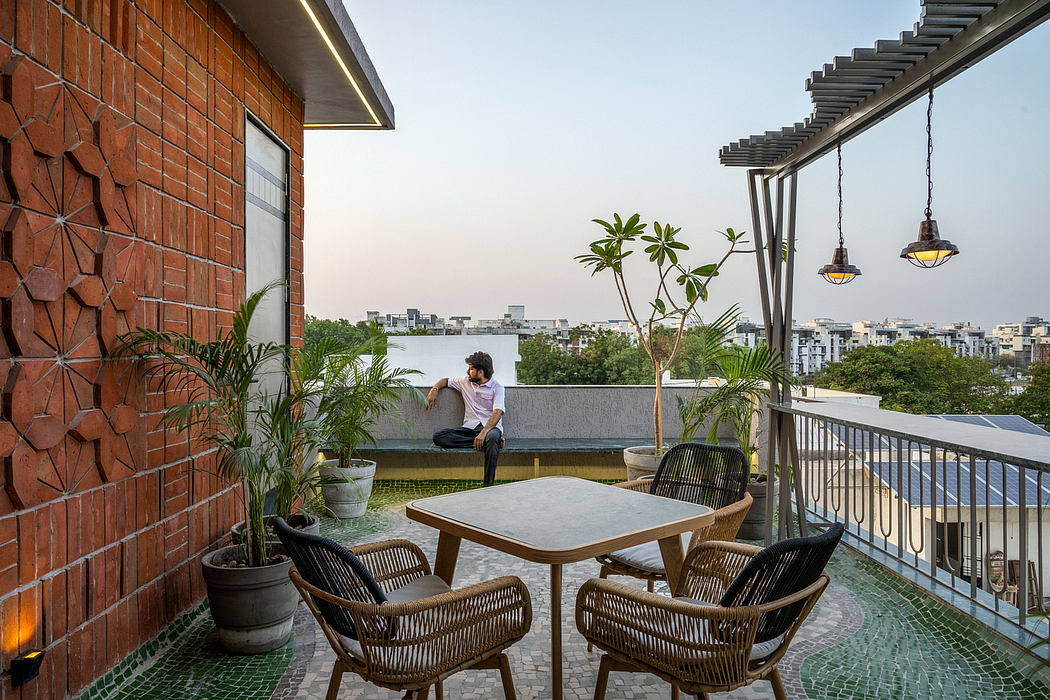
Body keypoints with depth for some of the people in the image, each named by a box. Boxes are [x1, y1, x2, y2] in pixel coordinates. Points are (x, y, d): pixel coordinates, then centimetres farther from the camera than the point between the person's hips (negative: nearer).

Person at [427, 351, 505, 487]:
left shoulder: (496, 387, -1)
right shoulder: (465, 382, 16)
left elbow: (497, 413, -15)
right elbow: (446, 381, 33)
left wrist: (484, 432, -31)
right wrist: (434, 389, 10)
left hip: (491, 426, -5)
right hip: (470, 426, 5)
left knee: (492, 437, -43)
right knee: (438, 437, -22)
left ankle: (488, 485, -41)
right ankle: (483, 442, -28)